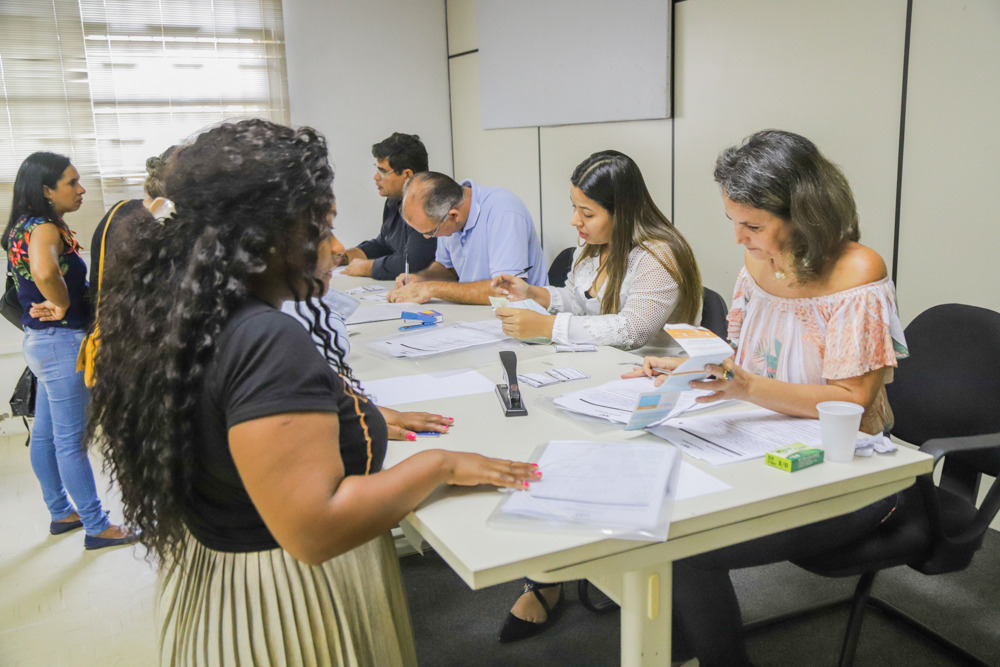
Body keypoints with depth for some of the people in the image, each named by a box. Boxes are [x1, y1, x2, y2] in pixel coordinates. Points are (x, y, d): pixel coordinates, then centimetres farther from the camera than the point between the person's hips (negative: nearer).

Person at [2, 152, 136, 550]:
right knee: (71, 439, -2)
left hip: (42, 341, 10)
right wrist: (63, 307, -24)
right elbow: (44, 272, -41)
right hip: (62, 342, -10)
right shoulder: (45, 228, -19)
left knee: (45, 434, 17)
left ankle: (61, 512, 32)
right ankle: (97, 527, 8)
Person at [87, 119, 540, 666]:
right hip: (284, 608, -8)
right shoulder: (269, 344, -30)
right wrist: (440, 465, -21)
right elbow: (314, 528, -33)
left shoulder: (176, 319, -2)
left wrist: (358, 415, 10)